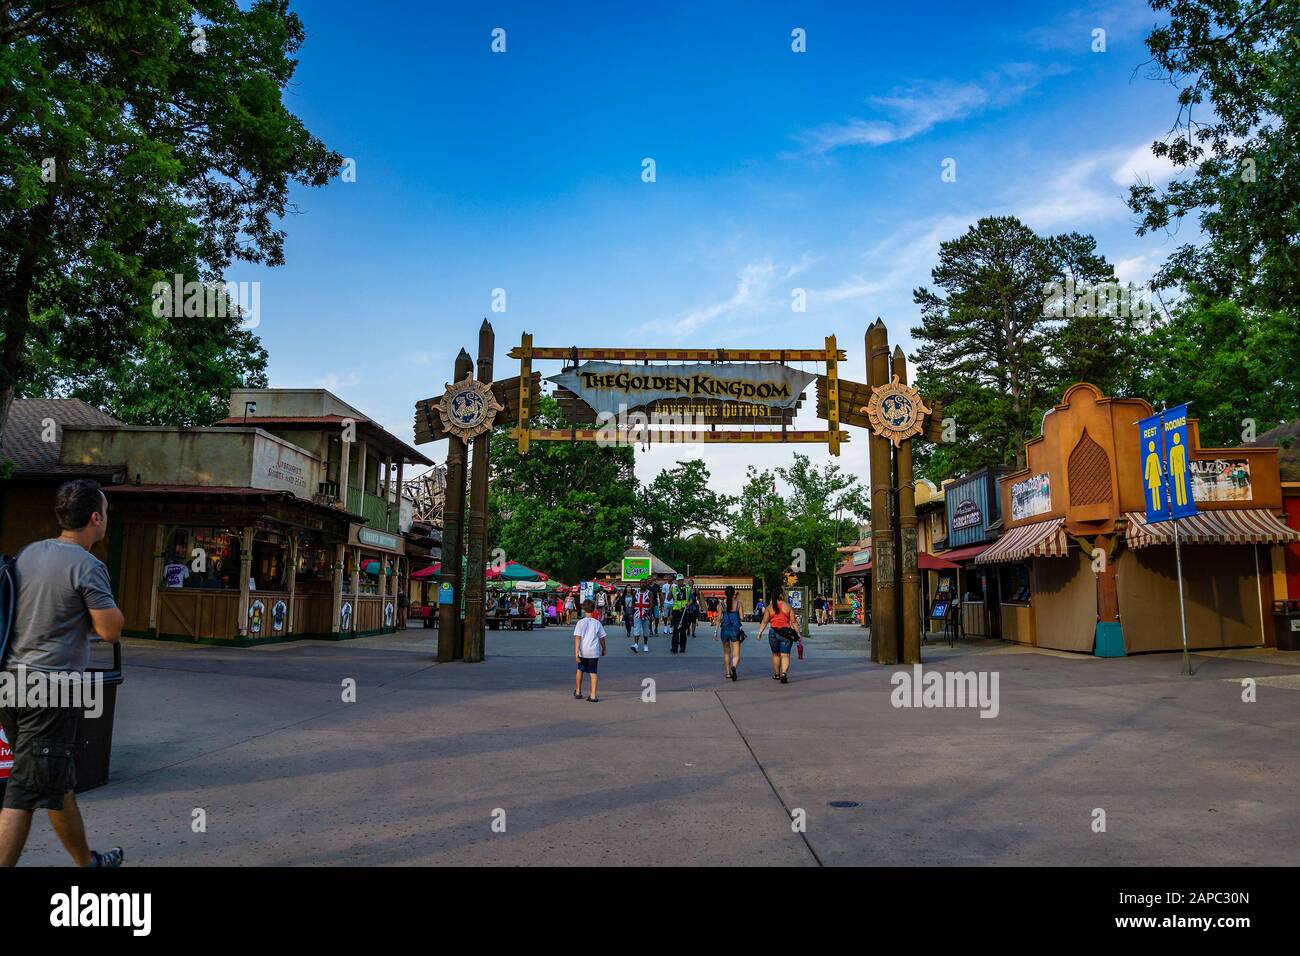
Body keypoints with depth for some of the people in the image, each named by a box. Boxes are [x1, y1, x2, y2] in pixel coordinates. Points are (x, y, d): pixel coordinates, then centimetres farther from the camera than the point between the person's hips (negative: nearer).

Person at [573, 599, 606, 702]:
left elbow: (577, 638, -11)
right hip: (594, 652, 0)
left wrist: (576, 652, -13)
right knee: (593, 673, 3)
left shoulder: (581, 622, -4)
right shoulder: (597, 623, 3)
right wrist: (603, 649, 23)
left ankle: (578, 692, 31)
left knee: (580, 670, 20)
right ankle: (593, 696, -3)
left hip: (583, 652, 0)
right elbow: (602, 638, 8)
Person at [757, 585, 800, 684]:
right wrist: (798, 633, 6)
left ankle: (776, 674, 32)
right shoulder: (787, 606, -1)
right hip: (786, 633, -2)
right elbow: (793, 622, 0)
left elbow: (765, 621, -3)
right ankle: (784, 673, -22)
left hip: (774, 633, 2)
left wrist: (760, 632, 3)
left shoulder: (769, 607, 1)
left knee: (776, 654, 20)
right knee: (785, 655, -2)